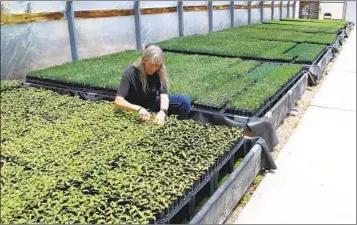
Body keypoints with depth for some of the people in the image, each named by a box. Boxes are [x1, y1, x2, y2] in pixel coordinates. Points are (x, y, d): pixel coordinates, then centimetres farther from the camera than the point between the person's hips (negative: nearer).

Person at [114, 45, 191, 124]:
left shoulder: (160, 72, -15)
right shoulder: (131, 73, -26)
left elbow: (164, 95, -25)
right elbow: (118, 101, -33)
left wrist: (162, 111, -46)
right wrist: (139, 109, -50)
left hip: (153, 103, 3)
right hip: (135, 110, -3)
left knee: (185, 101, -15)